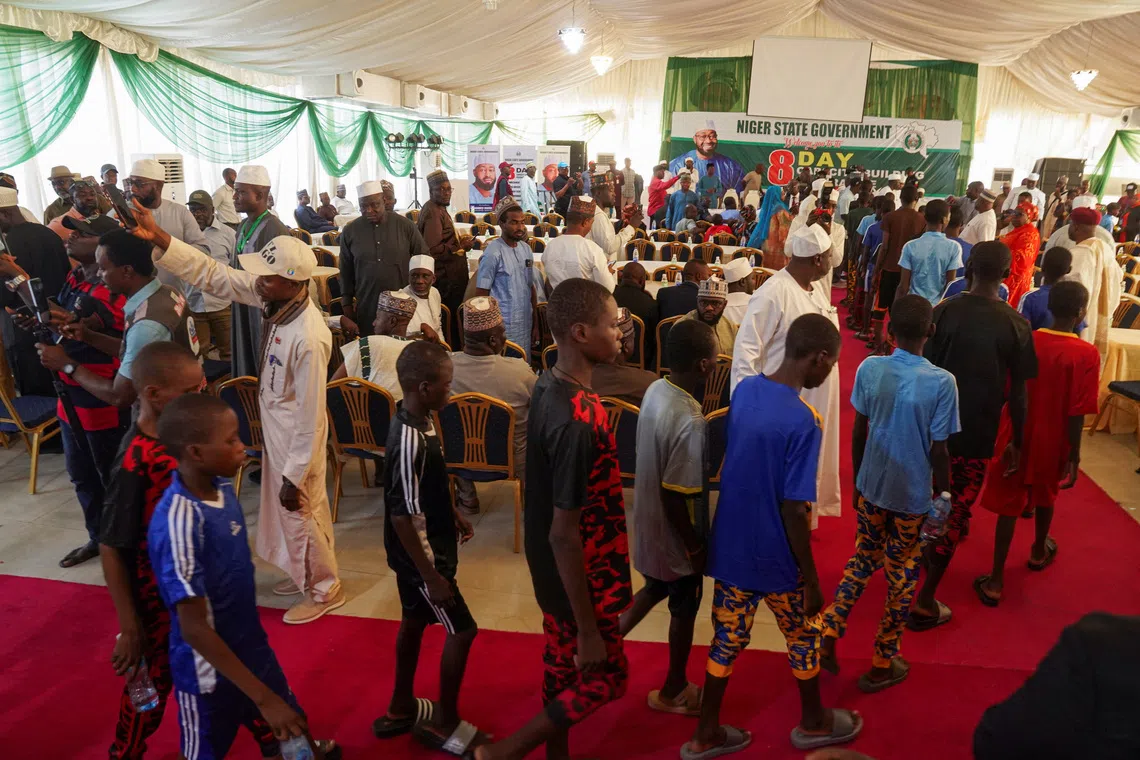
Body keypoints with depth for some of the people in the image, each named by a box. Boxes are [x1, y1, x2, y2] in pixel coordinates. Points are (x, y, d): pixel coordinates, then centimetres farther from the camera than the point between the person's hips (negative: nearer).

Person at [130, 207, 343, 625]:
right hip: (274, 426, 9)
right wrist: (157, 238, -13)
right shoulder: (273, 298, -12)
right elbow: (213, 274, -3)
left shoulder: (309, 339, -34)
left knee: (300, 513, 11)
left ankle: (325, 590, 33)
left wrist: (295, 476, -20)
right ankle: (307, 572, 47)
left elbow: (310, 416, -27)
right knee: (289, 511, 25)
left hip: (296, 436, -9)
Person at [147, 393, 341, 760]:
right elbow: (193, 628, -28)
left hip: (252, 648, 6)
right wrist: (261, 696, -26)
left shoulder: (222, 488, -7)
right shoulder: (179, 521, -30)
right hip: (209, 669, -6)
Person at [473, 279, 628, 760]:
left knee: (562, 667, 25)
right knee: (604, 679, 13)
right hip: (580, 577, -8)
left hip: (556, 570, 8)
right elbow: (564, 535, -28)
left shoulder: (551, 384, -4)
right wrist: (588, 629, -19)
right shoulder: (575, 422, -33)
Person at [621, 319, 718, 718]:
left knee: (655, 588, 29)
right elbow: (674, 496, -28)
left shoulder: (655, 390, -6)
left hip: (651, 521, 8)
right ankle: (674, 691, 37)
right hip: (675, 532, -7)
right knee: (684, 609, 16)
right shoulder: (689, 423, -33)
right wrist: (695, 546, -15)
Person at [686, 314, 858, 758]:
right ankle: (813, 722, 43)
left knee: (727, 639, 19)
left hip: (729, 547, 6)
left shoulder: (744, 389, -4)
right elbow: (793, 511, -22)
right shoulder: (802, 423, -25)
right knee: (805, 636, 20)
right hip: (773, 557, -6)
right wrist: (811, 579, -11)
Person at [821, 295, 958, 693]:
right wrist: (944, 495, 4)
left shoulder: (869, 369, -9)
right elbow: (939, 452, -13)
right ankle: (883, 664, 26)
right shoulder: (941, 382, -17)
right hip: (913, 495, -3)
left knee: (864, 558, 24)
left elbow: (858, 433, -1)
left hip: (871, 486, 3)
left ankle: (829, 630, 15)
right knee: (901, 575, 13)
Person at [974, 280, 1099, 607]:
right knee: (1046, 496, 25)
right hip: (1052, 443, 0)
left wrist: (1009, 439, 9)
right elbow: (1077, 414, -17)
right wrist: (1074, 458, -7)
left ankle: (996, 580, 5)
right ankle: (1039, 551, 51)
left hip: (1016, 438, 1)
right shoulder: (1086, 354, -18)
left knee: (1009, 506, 7)